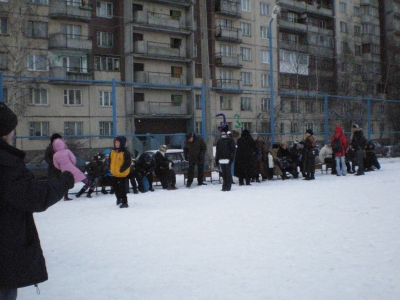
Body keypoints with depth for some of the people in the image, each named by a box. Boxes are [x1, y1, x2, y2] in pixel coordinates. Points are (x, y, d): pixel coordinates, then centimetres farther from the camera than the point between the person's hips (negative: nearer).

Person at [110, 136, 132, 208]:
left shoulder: (125, 153, -18)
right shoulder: (113, 152, 4)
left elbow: (128, 163, -21)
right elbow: (110, 161, 16)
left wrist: (122, 169, -24)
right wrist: (111, 168, 9)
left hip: (123, 174, -8)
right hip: (115, 174, 8)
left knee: (123, 189, -5)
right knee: (116, 187, 22)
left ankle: (124, 203, 6)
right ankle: (119, 198, 44)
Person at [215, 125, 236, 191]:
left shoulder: (230, 140, 2)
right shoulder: (219, 141, 19)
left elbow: (232, 150, -4)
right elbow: (217, 151, 21)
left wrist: (231, 158, -13)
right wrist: (216, 160, 16)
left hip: (227, 160, -5)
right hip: (221, 160, 5)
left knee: (228, 173, -5)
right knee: (224, 174, 7)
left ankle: (228, 186, -3)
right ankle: (224, 186, 12)